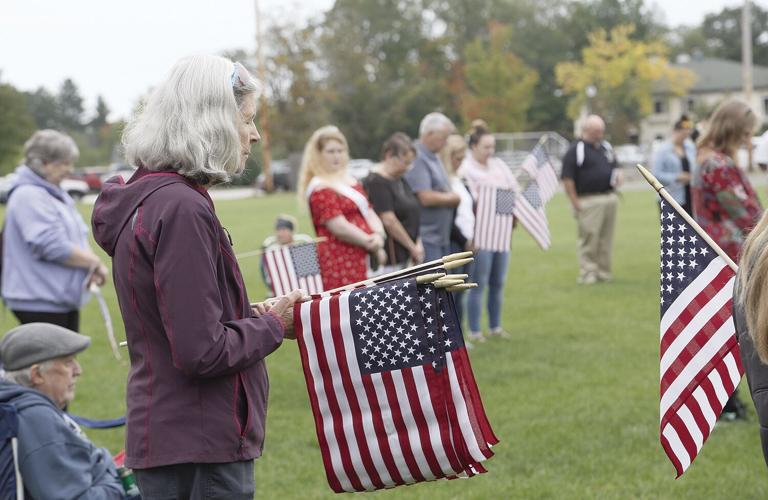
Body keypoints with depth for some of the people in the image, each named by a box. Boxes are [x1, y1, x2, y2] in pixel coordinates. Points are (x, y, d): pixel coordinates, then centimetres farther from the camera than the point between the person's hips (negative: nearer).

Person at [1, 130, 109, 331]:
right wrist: (95, 262, -14)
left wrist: (91, 268, -2)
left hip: (65, 298, 10)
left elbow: (76, 237, 18)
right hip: (38, 303, -10)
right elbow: (52, 246, -23)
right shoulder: (28, 196, -15)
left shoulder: (57, 194, 17)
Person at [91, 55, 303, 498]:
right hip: (199, 451, -10)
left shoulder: (149, 196, 11)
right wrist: (273, 325, -8)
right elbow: (203, 352, -23)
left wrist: (254, 314, 6)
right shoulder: (181, 209, -19)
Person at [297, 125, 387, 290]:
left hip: (360, 257, 8)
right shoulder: (320, 189, -8)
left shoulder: (351, 181, 21)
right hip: (339, 262, -8)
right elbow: (339, 227, -15)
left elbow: (369, 213, 17)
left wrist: (378, 235, -3)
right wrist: (369, 242, -8)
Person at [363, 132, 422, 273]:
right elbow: (389, 221, -18)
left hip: (403, 255, 9)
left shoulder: (400, 181, 17)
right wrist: (412, 247, -10)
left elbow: (411, 215, 22)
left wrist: (418, 244, 6)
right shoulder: (376, 182, -12)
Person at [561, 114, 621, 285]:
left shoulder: (606, 147, 16)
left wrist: (617, 176, 4)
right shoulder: (575, 150, -7)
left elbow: (614, 167, 29)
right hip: (588, 200, -7)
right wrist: (575, 203, -13)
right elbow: (567, 179, -10)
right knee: (589, 237, -7)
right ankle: (587, 272, -2)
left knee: (606, 238, 8)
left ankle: (604, 271, 16)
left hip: (610, 198, 7)